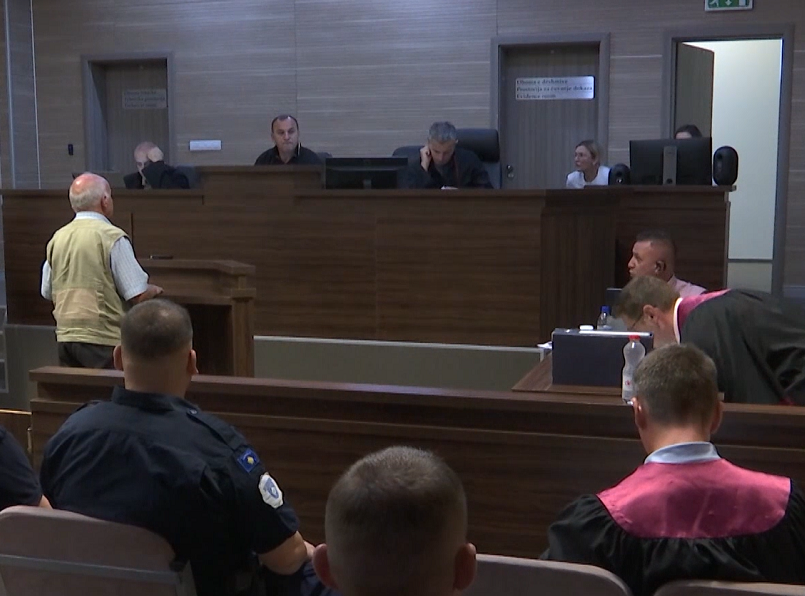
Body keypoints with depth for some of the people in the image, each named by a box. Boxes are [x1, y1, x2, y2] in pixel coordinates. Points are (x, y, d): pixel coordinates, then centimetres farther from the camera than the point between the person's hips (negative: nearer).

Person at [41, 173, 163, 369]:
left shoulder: (57, 239, 7)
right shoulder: (112, 237, -11)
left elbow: (47, 292, 16)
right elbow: (137, 295, -12)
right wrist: (154, 290, 9)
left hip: (66, 337, 6)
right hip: (102, 339, -6)